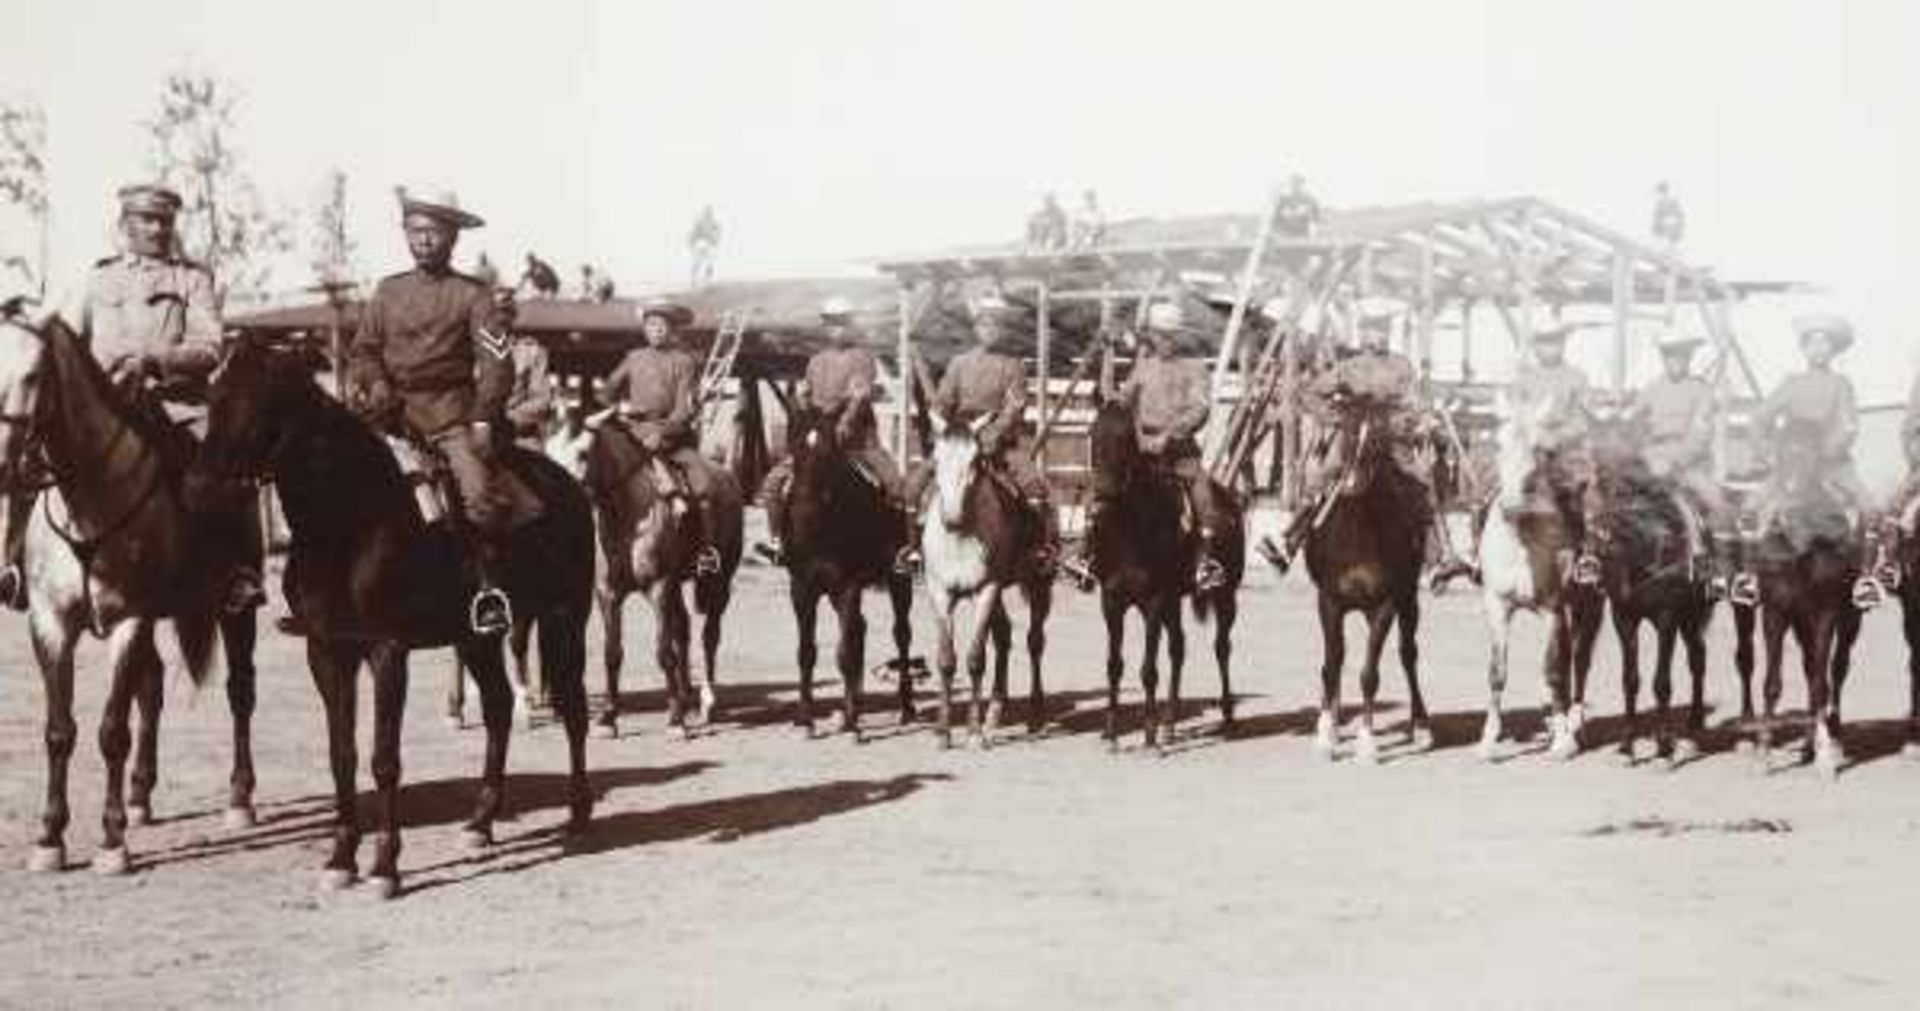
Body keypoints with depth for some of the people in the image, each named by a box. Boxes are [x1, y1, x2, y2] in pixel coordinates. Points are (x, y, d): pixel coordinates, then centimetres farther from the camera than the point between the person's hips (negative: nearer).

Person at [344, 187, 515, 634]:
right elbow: (364, 349, 18)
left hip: (450, 412, -4)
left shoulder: (471, 295, 5)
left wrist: (484, 420, -11)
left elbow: (496, 361, -1)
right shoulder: (388, 291, 16)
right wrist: (371, 381, -5)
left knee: (479, 493, -25)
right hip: (392, 409, 4)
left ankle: (491, 586, -10)